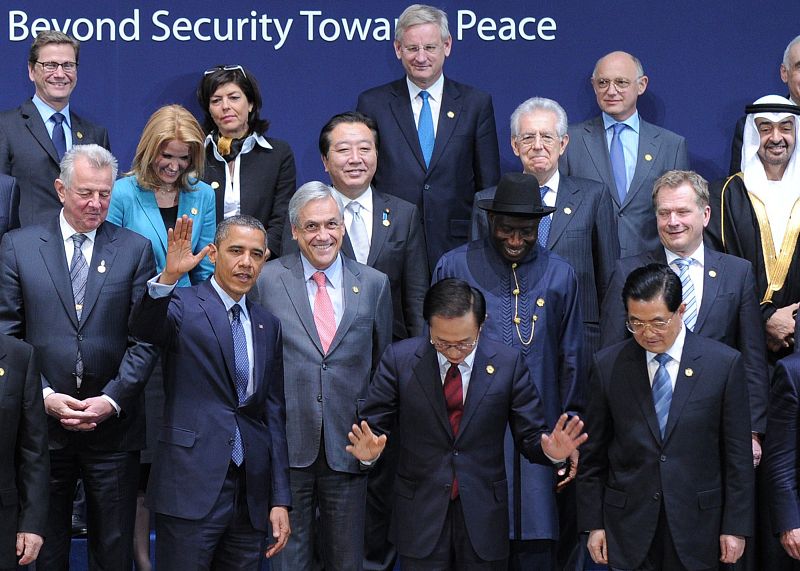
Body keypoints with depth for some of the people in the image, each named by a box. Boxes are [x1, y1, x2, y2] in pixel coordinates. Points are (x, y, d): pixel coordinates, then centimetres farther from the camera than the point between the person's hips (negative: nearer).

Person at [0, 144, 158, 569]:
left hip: (113, 426, 0)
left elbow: (145, 339, 0)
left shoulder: (135, 250, 3)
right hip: (41, 424, 0)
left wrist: (113, 399, -11)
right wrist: (44, 396, -10)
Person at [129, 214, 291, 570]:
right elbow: (144, 328, -23)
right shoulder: (183, 305, 0)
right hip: (192, 487, -5)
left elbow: (274, 413, 13)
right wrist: (168, 277, -40)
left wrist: (281, 499, 8)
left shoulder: (268, 325, 14)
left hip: (252, 495, 5)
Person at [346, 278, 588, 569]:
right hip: (421, 515, 0)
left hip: (483, 518, 1)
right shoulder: (400, 359, -6)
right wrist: (369, 450, -25)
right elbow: (374, 426, -3)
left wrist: (550, 450, -24)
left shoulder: (509, 363, -5)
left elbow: (531, 435, -2)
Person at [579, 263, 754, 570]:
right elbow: (593, 453, 5)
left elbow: (738, 454, -1)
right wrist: (594, 523, 3)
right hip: (628, 529, 1)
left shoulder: (724, 363, -4)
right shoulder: (607, 366, 0)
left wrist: (735, 527, -2)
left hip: (696, 528, -1)